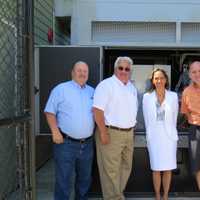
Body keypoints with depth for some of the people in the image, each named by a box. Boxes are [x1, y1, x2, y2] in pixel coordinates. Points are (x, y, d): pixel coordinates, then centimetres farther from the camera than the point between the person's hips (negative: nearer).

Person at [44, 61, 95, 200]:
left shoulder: (92, 92, 12)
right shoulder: (61, 89, -3)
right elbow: (50, 112, -5)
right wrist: (55, 132, -15)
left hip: (87, 144, 5)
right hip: (66, 143, -5)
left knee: (85, 178, 17)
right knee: (63, 180, 1)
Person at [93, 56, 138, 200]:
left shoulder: (132, 88, 14)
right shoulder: (106, 85, -11)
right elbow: (97, 109, -18)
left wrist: (132, 128, 17)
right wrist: (103, 132, -21)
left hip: (129, 133, 8)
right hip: (111, 133, -8)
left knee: (126, 167, 17)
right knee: (111, 169, -3)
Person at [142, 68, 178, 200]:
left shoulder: (173, 96, -1)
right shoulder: (147, 97, -1)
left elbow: (174, 117, 8)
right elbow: (147, 119, 6)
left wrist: (169, 130, 12)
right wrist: (149, 135, 9)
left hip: (169, 136, 0)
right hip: (154, 137, 0)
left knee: (168, 169, 6)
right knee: (156, 169, 6)